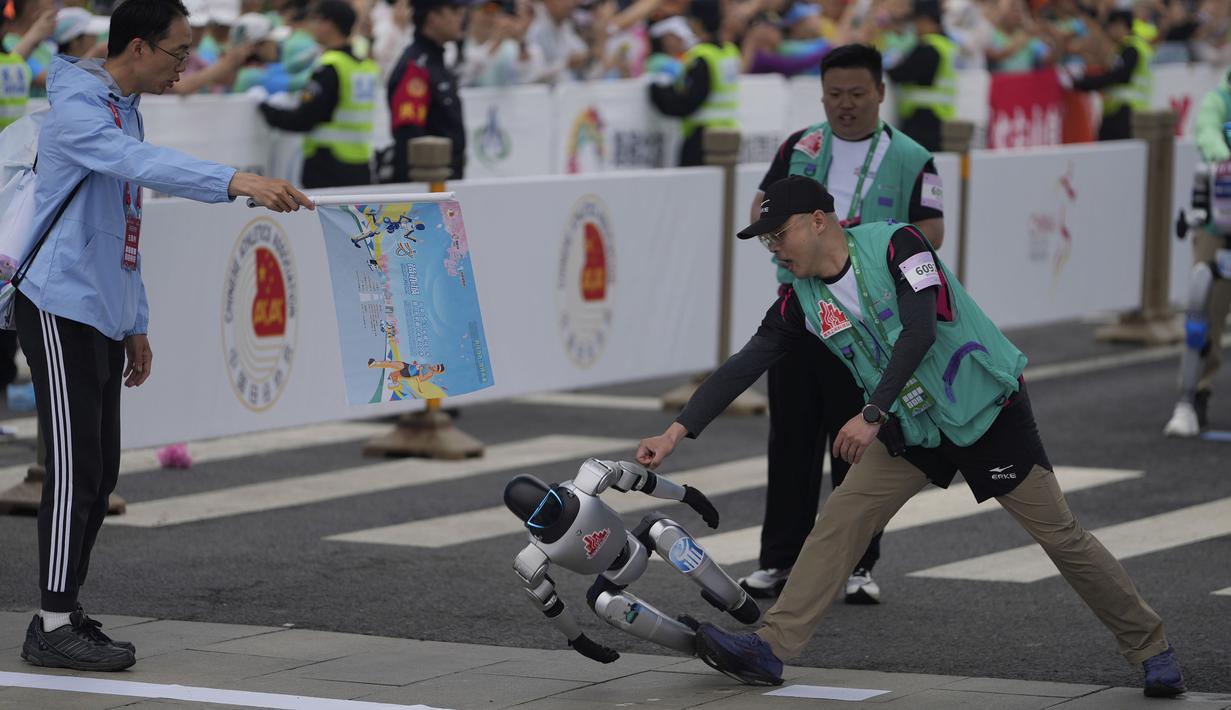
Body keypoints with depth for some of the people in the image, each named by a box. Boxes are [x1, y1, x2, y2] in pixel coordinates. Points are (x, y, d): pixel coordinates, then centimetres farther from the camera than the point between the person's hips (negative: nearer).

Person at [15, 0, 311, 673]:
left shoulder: (124, 110, 17)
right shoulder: (77, 107, -14)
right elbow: (143, 163, -34)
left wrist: (135, 324, 20)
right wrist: (236, 181, -45)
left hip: (101, 315, 10)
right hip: (60, 308, -10)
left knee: (99, 473, 9)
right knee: (76, 469, -10)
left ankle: (65, 611, 15)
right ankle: (53, 626, -8)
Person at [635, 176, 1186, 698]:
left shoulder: (894, 244, -19)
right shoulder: (803, 299, -2)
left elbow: (919, 330, -30)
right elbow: (745, 365, -3)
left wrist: (872, 415, -36)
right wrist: (676, 432, -11)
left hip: (987, 412, -6)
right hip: (911, 427, 6)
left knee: (1060, 535, -3)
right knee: (840, 519, -7)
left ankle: (1151, 649, 10)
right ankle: (770, 650, -7)